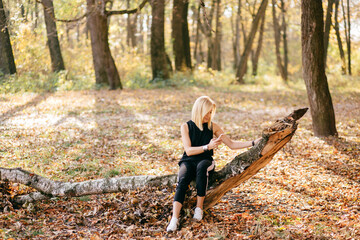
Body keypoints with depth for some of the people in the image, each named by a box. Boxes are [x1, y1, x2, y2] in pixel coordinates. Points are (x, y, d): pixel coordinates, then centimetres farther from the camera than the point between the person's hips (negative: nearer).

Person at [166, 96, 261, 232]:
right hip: (188, 161, -1)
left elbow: (231, 144, 9)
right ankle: (174, 219, -44)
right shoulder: (186, 126, 1)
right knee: (183, 180, -33)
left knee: (202, 167, -37)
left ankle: (199, 208, -30)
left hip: (206, 160, 1)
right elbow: (189, 150, -9)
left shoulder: (213, 127, 7)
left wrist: (253, 143, 0)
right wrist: (208, 146, -21)